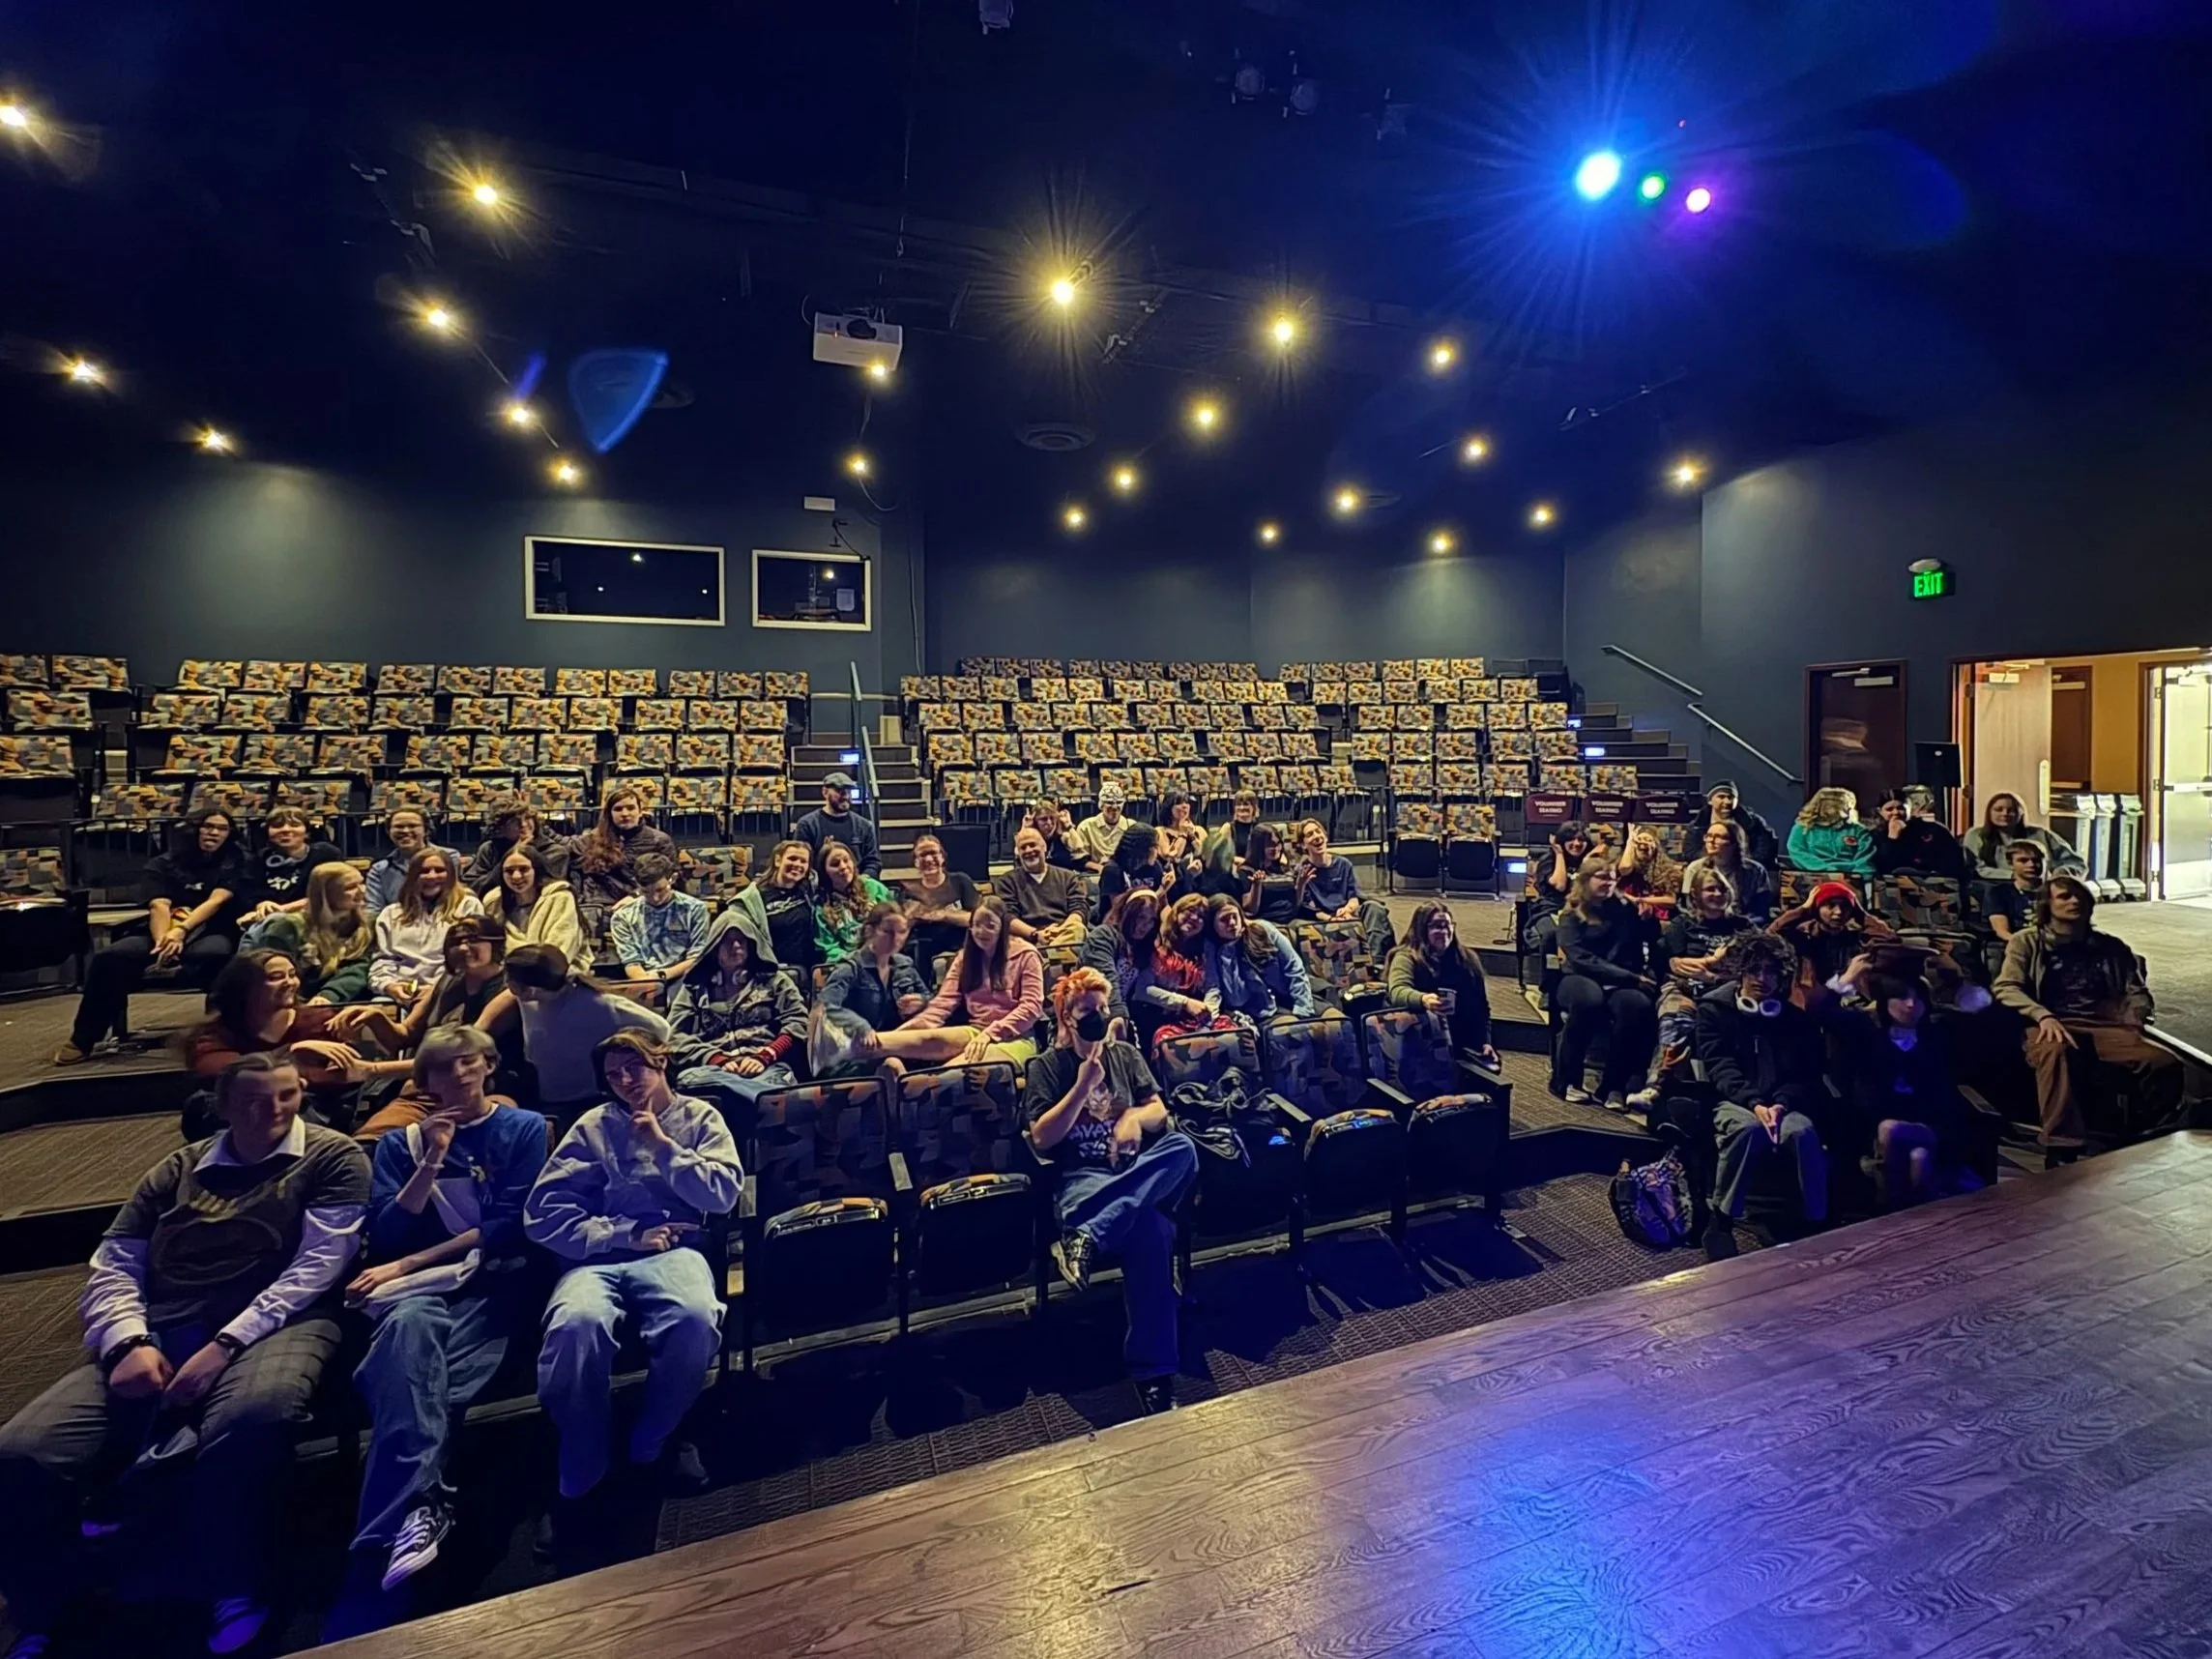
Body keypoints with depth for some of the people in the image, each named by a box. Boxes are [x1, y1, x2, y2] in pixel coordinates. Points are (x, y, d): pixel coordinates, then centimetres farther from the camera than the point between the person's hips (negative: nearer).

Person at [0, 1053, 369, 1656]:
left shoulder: (331, 1158, 5)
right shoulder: (177, 1170, 20)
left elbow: (317, 1263, -4)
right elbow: (114, 1266, 14)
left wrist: (226, 1344, -15)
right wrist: (129, 1342, -7)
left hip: (272, 1327, -5)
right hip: (159, 1336, 5)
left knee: (255, 1414, -38)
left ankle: (234, 1600, -13)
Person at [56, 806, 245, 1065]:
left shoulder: (233, 863, 9)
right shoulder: (163, 864, 13)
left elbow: (217, 901, -8)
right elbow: (159, 906, -4)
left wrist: (181, 931, -25)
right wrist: (162, 942, -24)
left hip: (210, 933, -3)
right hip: (165, 932, 3)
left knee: (215, 954, -39)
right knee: (107, 957, -23)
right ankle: (83, 1041, -10)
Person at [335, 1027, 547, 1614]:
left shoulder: (524, 1128, 11)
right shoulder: (401, 1143, 19)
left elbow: (513, 1225, 1)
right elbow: (384, 1238, 7)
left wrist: (408, 1264, -3)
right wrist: (433, 1161, -4)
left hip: (492, 1282, -1)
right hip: (418, 1284, 1)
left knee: (410, 1377, -32)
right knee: (410, 1323, -36)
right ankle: (418, 1504, -45)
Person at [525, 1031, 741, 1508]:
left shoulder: (699, 1117, 15)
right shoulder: (595, 1125, 14)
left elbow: (724, 1195, 2)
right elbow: (543, 1212, 4)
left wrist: (663, 1144, 0)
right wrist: (629, 1233, -6)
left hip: (672, 1252, -1)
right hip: (599, 1257, 1)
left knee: (695, 1319, -36)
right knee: (576, 1324, -36)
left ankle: (649, 1443, -5)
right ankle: (581, 1472, -9)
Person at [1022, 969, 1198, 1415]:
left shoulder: (1126, 1054, 18)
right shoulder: (1046, 1066, 7)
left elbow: (1159, 1110, 14)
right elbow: (1040, 1139, -3)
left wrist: (1137, 1116, -11)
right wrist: (1083, 1087, -11)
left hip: (1137, 1169, 4)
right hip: (1082, 1176, -4)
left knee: (1182, 1146, -36)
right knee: (1150, 1230, -37)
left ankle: (1087, 1236, -42)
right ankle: (1153, 1371, -29)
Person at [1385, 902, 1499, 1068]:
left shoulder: (1467, 958, 13)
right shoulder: (1407, 958, -3)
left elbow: (1482, 1006, 19)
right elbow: (1398, 992, -23)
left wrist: (1485, 1041, 5)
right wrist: (1423, 1000, -44)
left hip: (1465, 1043, 5)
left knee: (1491, 1066, -21)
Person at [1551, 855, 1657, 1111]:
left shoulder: (1624, 908, 14)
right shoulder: (1571, 916, 4)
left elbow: (1652, 943, 14)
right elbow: (1581, 960, -10)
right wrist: (1631, 977, -17)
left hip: (1621, 983, 2)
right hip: (1581, 980, -2)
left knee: (1638, 1004, -34)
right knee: (1590, 998, -39)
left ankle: (1614, 1085, -20)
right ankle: (1567, 1079, -23)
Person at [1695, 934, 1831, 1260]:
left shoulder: (1797, 1019, 13)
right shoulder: (1715, 1008, 5)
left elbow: (1808, 1073, 4)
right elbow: (1719, 1066, -6)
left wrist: (1782, 1103, -18)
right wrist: (1754, 1103, -24)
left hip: (1781, 1104, 2)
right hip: (1732, 1101, -2)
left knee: (1803, 1131, -33)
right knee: (1748, 1128, -36)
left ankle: (1817, 1224, -20)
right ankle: (1721, 1223, -25)